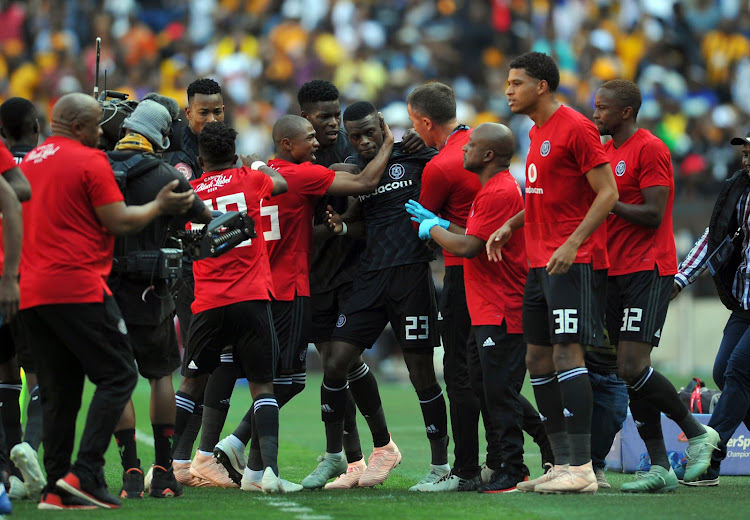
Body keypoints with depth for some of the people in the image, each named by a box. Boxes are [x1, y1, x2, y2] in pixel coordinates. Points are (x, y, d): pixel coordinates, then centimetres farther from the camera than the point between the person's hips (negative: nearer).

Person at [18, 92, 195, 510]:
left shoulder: (29, 163, 16)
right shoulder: (89, 162, -7)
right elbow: (119, 222, -7)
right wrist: (160, 206, 7)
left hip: (33, 294, 8)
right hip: (78, 286, -8)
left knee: (59, 391, 11)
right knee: (118, 375, -1)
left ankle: (56, 487, 6)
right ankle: (85, 473, -11)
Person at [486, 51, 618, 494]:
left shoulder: (576, 128, -11)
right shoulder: (537, 132, 18)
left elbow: (608, 194, -16)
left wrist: (572, 243, -25)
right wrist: (511, 226, 15)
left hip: (575, 261, -10)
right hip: (541, 261, 10)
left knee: (566, 354, -15)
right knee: (538, 360, 9)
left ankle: (582, 470, -15)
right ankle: (563, 465, 13)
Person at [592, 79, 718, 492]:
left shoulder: (649, 149, -10)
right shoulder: (607, 152, 18)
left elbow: (653, 215, -17)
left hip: (647, 271, -9)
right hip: (616, 272, 9)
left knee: (632, 368, -17)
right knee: (630, 371, 3)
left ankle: (697, 432, 0)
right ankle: (660, 468, 4)